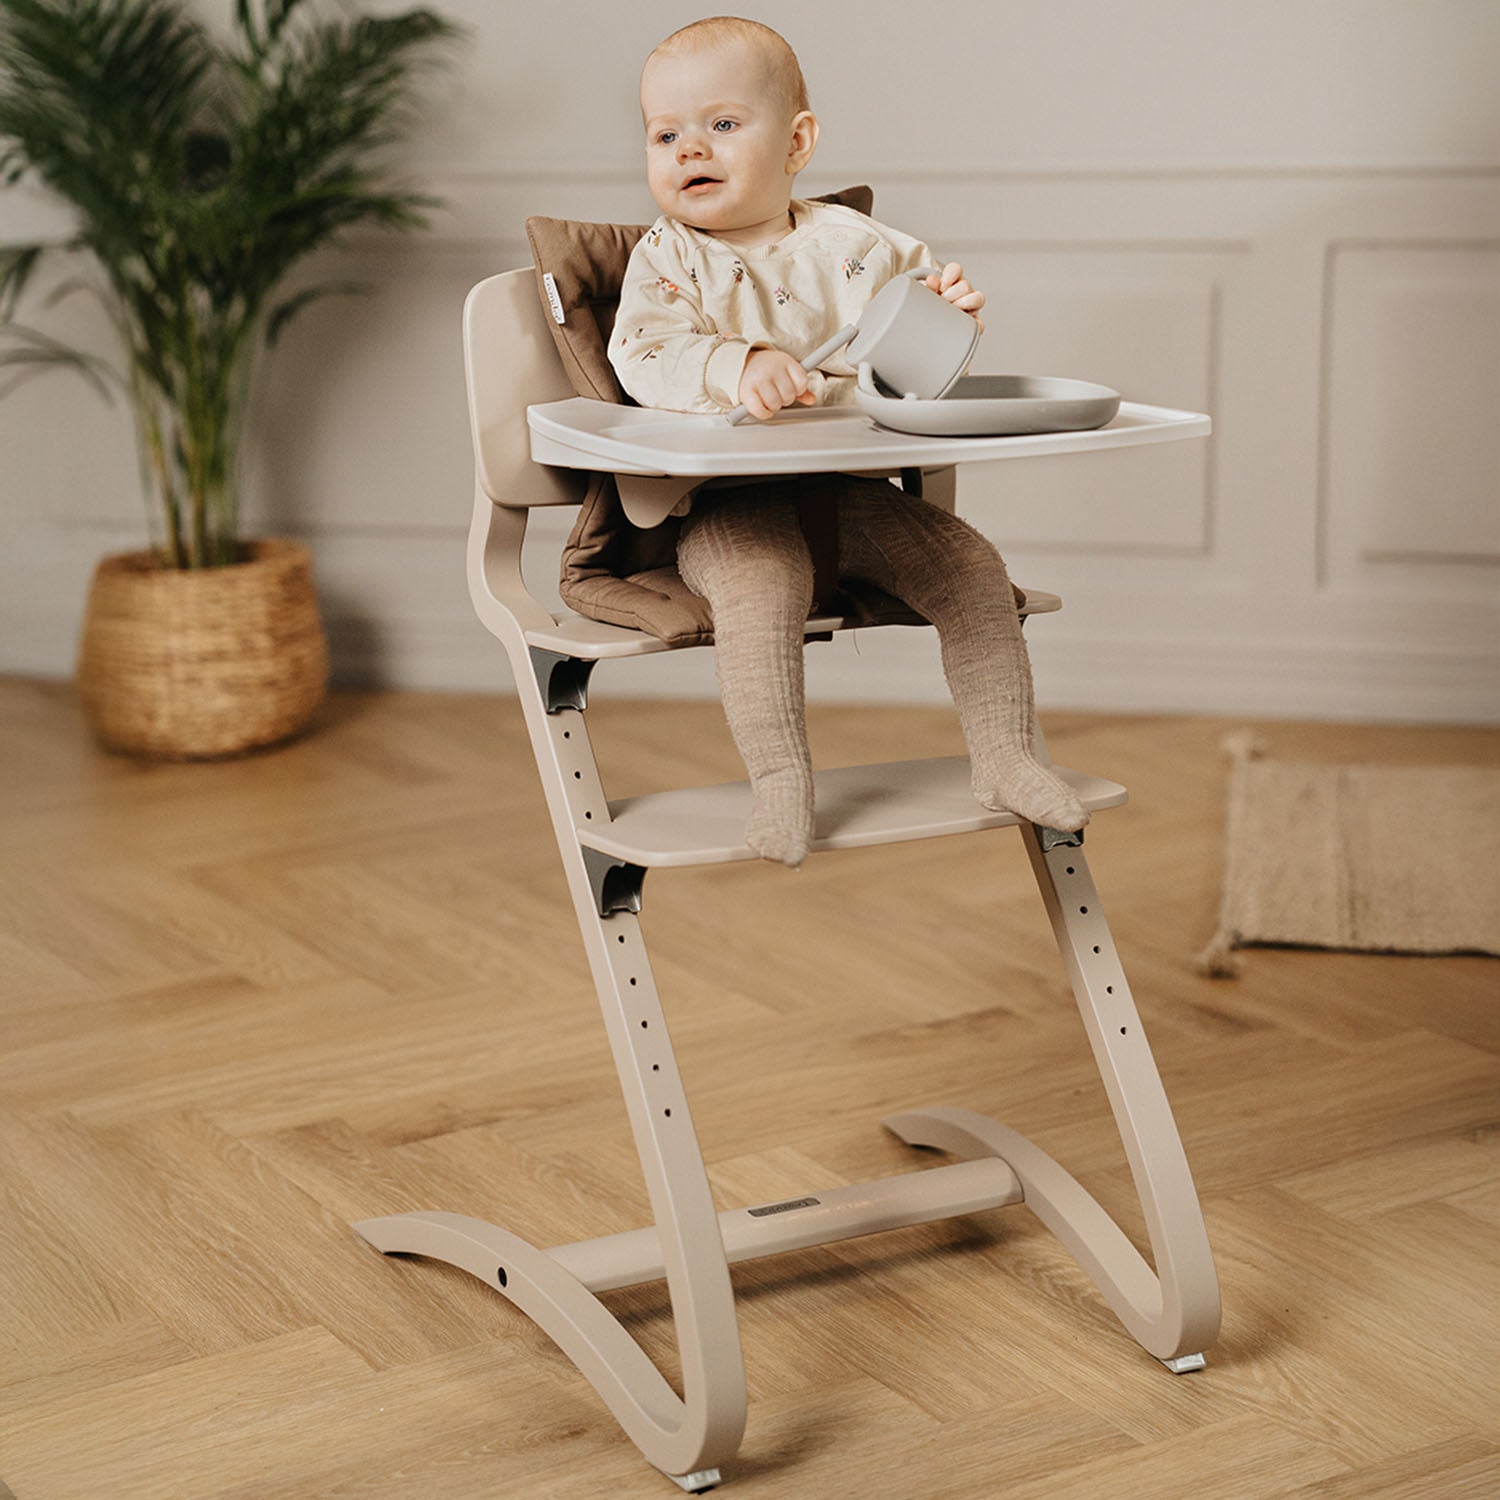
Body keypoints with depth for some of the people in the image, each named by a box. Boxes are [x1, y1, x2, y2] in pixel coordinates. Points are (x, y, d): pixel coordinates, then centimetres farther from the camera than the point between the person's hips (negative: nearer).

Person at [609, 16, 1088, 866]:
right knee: (762, 582, -34)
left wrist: (949, 309, -8)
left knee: (971, 564, -11)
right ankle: (780, 779, -29)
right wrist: (740, 367, -34)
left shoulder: (852, 244, 11)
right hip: (728, 505, -3)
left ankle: (1005, 756, -1)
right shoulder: (668, 259, 3)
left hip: (852, 492, 4)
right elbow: (646, 356, -15)